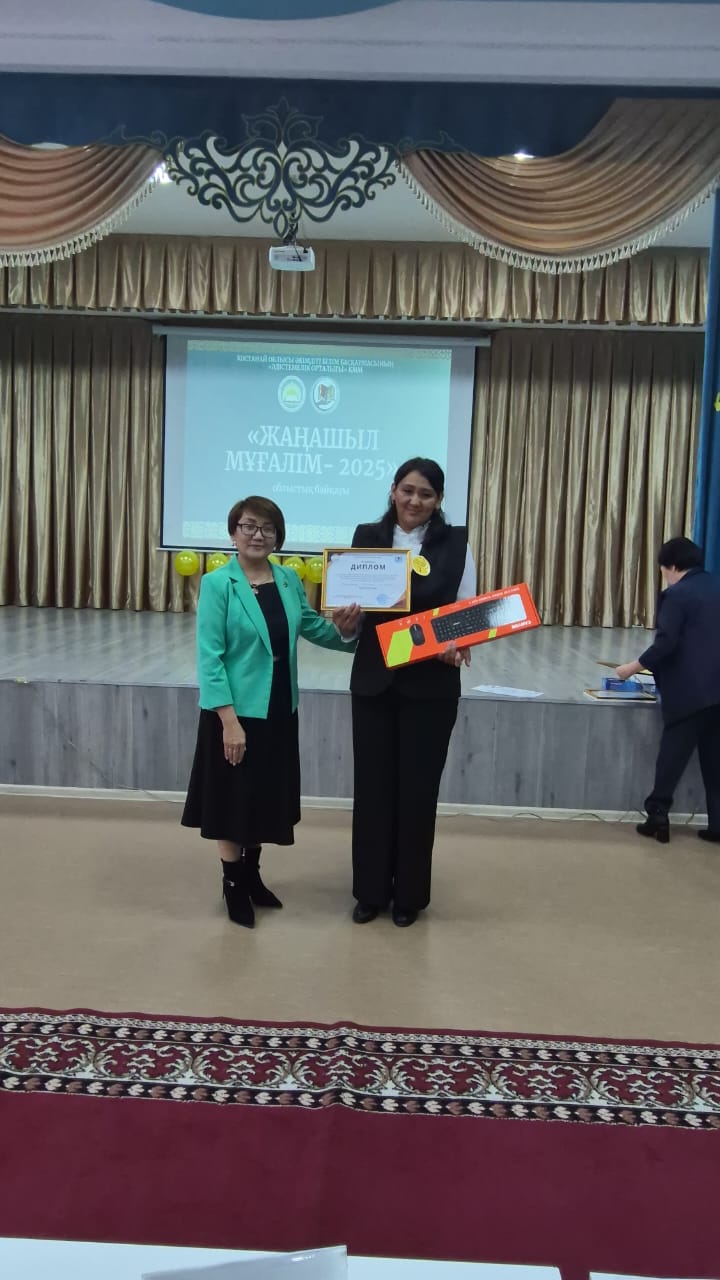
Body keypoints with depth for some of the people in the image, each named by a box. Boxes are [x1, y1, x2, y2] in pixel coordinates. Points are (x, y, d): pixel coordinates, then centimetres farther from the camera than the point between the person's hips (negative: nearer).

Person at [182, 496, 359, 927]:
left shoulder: (290, 580, 4)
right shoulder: (218, 584, -12)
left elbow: (311, 626, 13)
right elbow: (209, 658, -15)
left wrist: (341, 628, -9)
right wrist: (229, 720, -21)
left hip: (280, 712, 6)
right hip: (236, 712, -5)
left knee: (266, 797, 17)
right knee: (234, 799, 7)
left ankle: (252, 874, 36)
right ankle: (233, 885, 25)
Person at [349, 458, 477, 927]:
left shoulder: (456, 542, 0)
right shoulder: (367, 536, 3)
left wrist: (460, 645, -21)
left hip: (431, 684, -1)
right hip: (374, 680, 2)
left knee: (418, 788, 7)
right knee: (372, 784, 9)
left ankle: (410, 894, 25)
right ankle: (371, 890, 26)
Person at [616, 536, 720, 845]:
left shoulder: (676, 594, -8)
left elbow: (665, 643, -15)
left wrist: (635, 667, -3)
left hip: (689, 691, -6)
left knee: (672, 755, 3)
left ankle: (658, 816, 7)